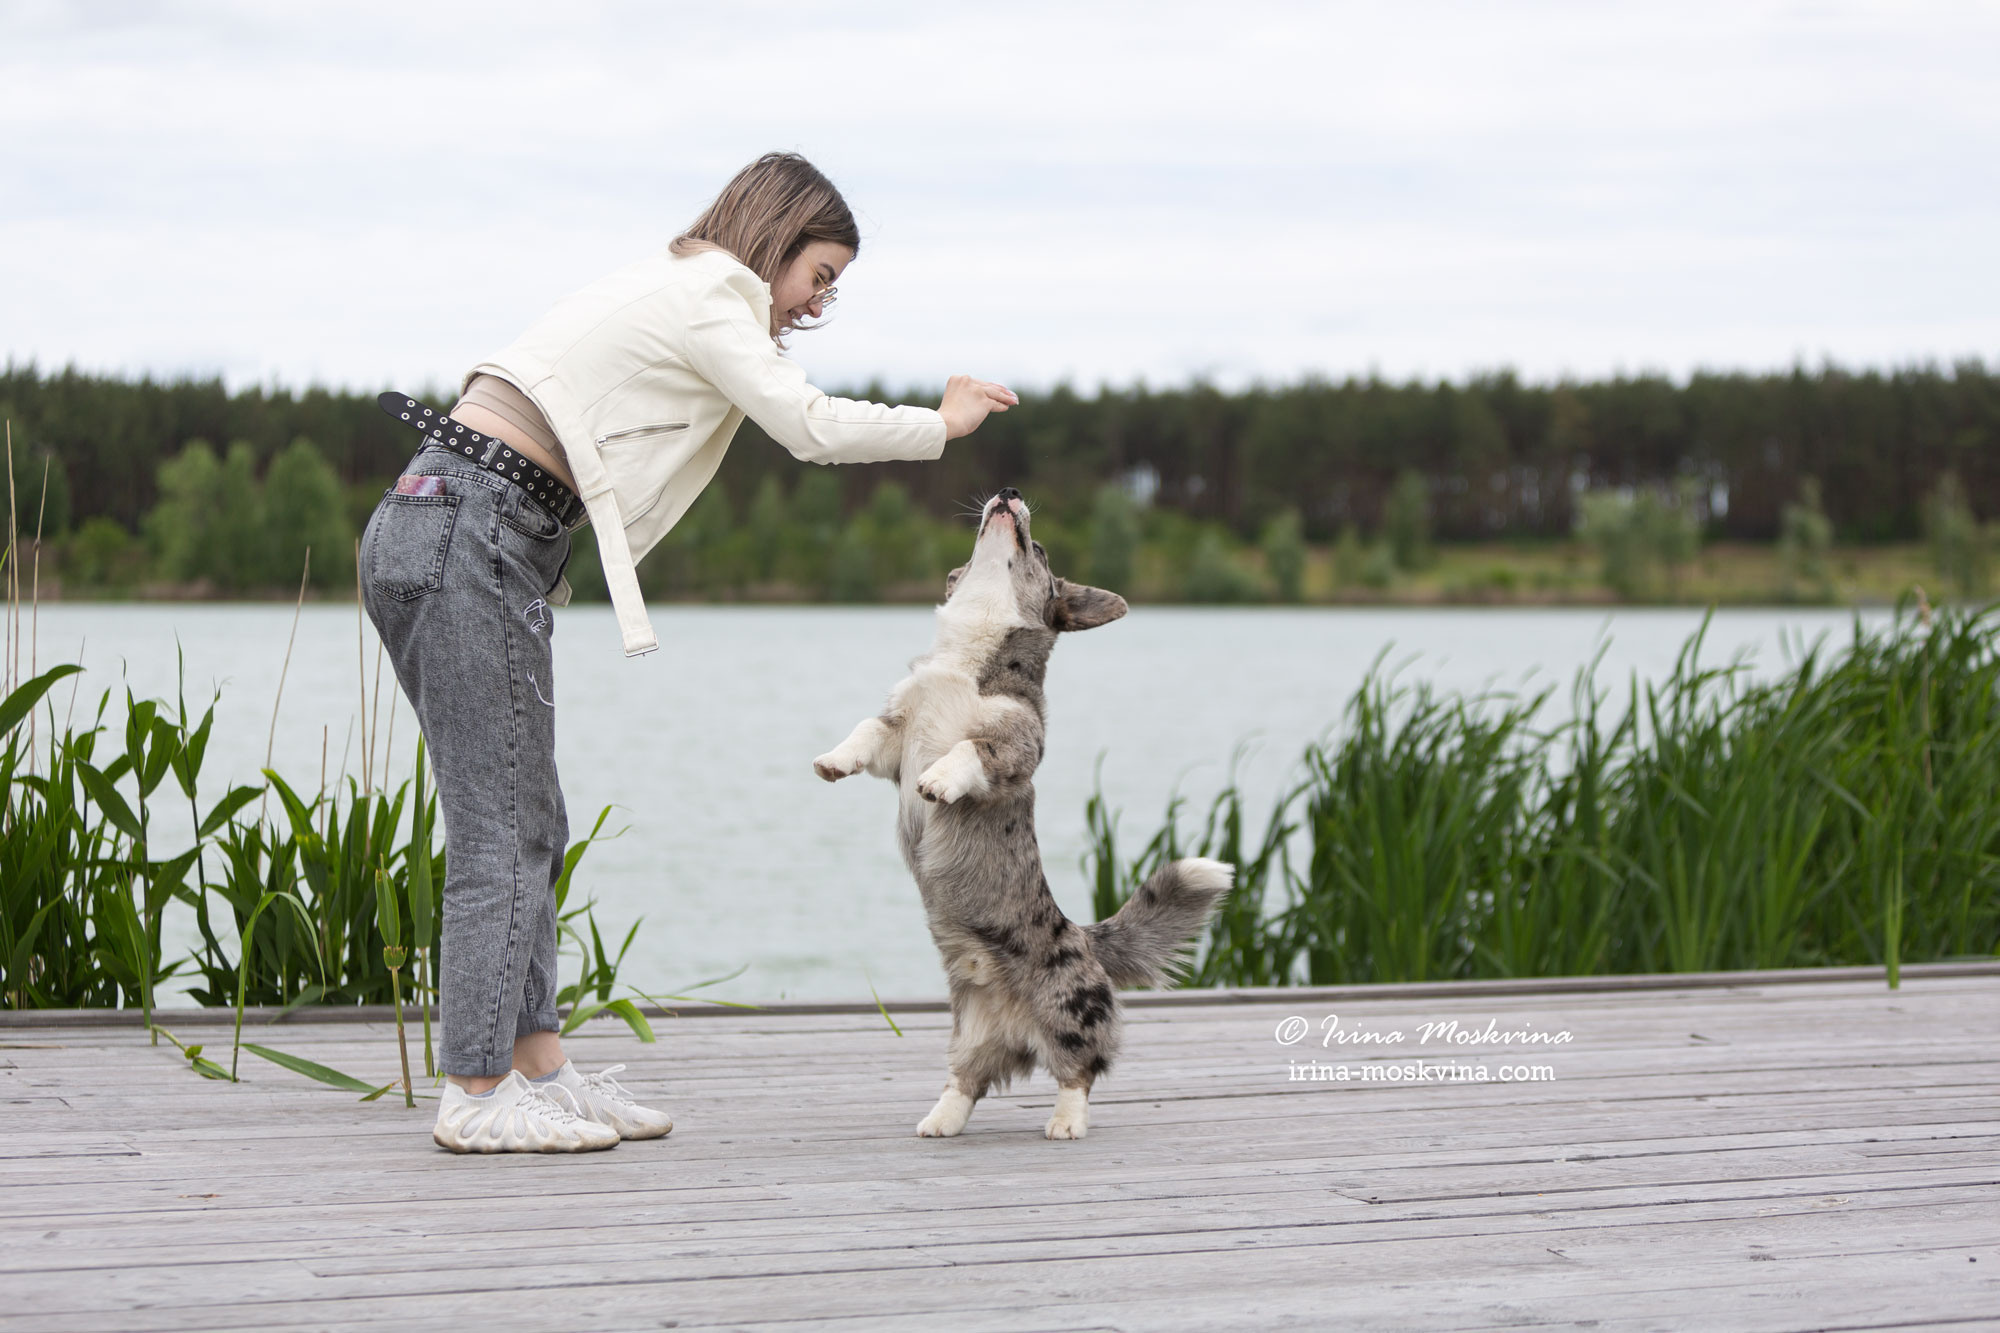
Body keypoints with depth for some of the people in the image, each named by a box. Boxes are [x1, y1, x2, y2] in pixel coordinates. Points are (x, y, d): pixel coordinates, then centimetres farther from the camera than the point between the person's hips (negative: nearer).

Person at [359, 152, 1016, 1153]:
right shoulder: (705, 297, -5)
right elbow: (810, 426, -13)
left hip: (433, 536, 10)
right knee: (504, 829, -9)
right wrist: (944, 424, -1)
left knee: (525, 826, 11)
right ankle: (477, 1097, -7)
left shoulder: (667, 289, 24)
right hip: (468, 542, -10)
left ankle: (536, 1068, 13)